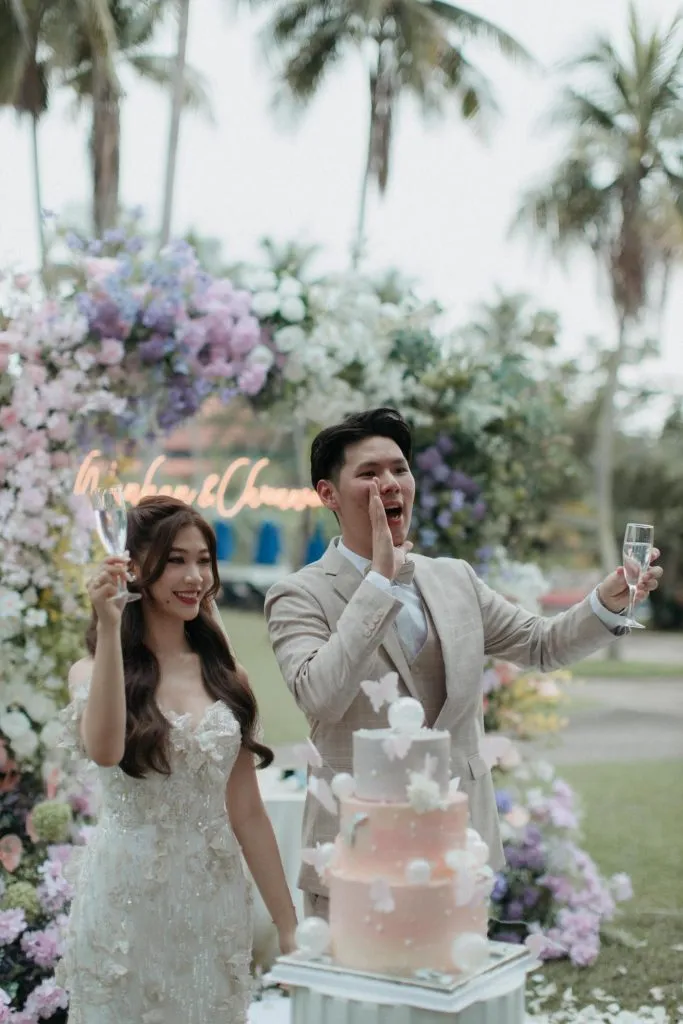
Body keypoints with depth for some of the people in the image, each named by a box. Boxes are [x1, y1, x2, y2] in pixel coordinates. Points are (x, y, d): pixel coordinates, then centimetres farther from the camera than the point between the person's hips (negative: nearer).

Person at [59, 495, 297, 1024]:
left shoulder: (227, 677, 5)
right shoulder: (94, 671, -4)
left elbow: (247, 812, 7)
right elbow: (104, 750, -27)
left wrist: (289, 924, 7)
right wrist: (108, 627, -29)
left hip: (215, 903, 3)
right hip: (127, 901, -3)